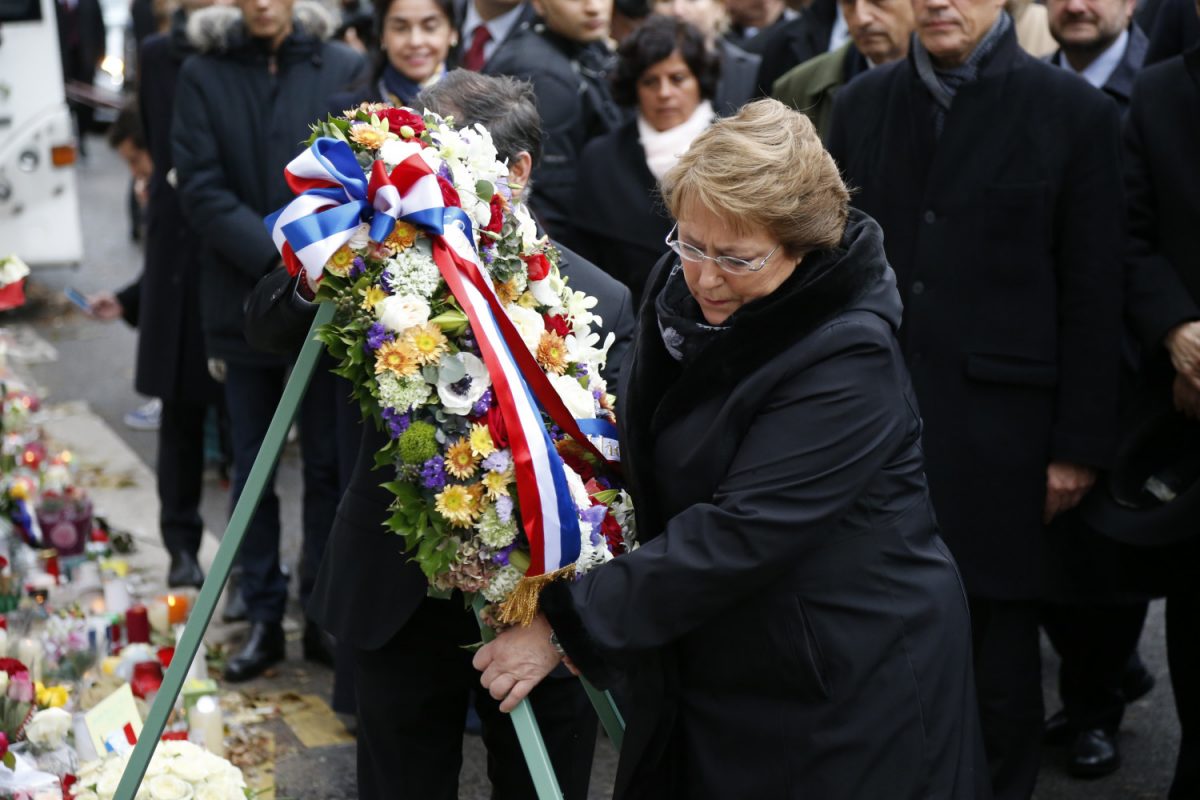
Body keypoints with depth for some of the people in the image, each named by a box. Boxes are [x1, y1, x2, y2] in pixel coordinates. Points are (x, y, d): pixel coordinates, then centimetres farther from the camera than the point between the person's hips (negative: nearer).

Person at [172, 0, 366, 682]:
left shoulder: (344, 69, -2)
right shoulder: (203, 74, 1)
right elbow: (202, 189, -5)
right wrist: (279, 258, -16)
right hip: (244, 301, 1)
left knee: (328, 465, 6)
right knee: (252, 469, 9)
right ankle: (264, 617, 20)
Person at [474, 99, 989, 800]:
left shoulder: (847, 360, -25)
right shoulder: (684, 292, -3)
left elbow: (740, 533, -29)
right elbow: (643, 452, 11)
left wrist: (568, 627, -27)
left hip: (849, 684, -6)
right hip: (705, 664, 7)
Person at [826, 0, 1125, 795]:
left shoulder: (1074, 111, -2)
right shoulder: (863, 102, 8)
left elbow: (1093, 295, -2)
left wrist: (1078, 446, -4)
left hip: (998, 422, -2)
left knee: (1000, 633, 8)